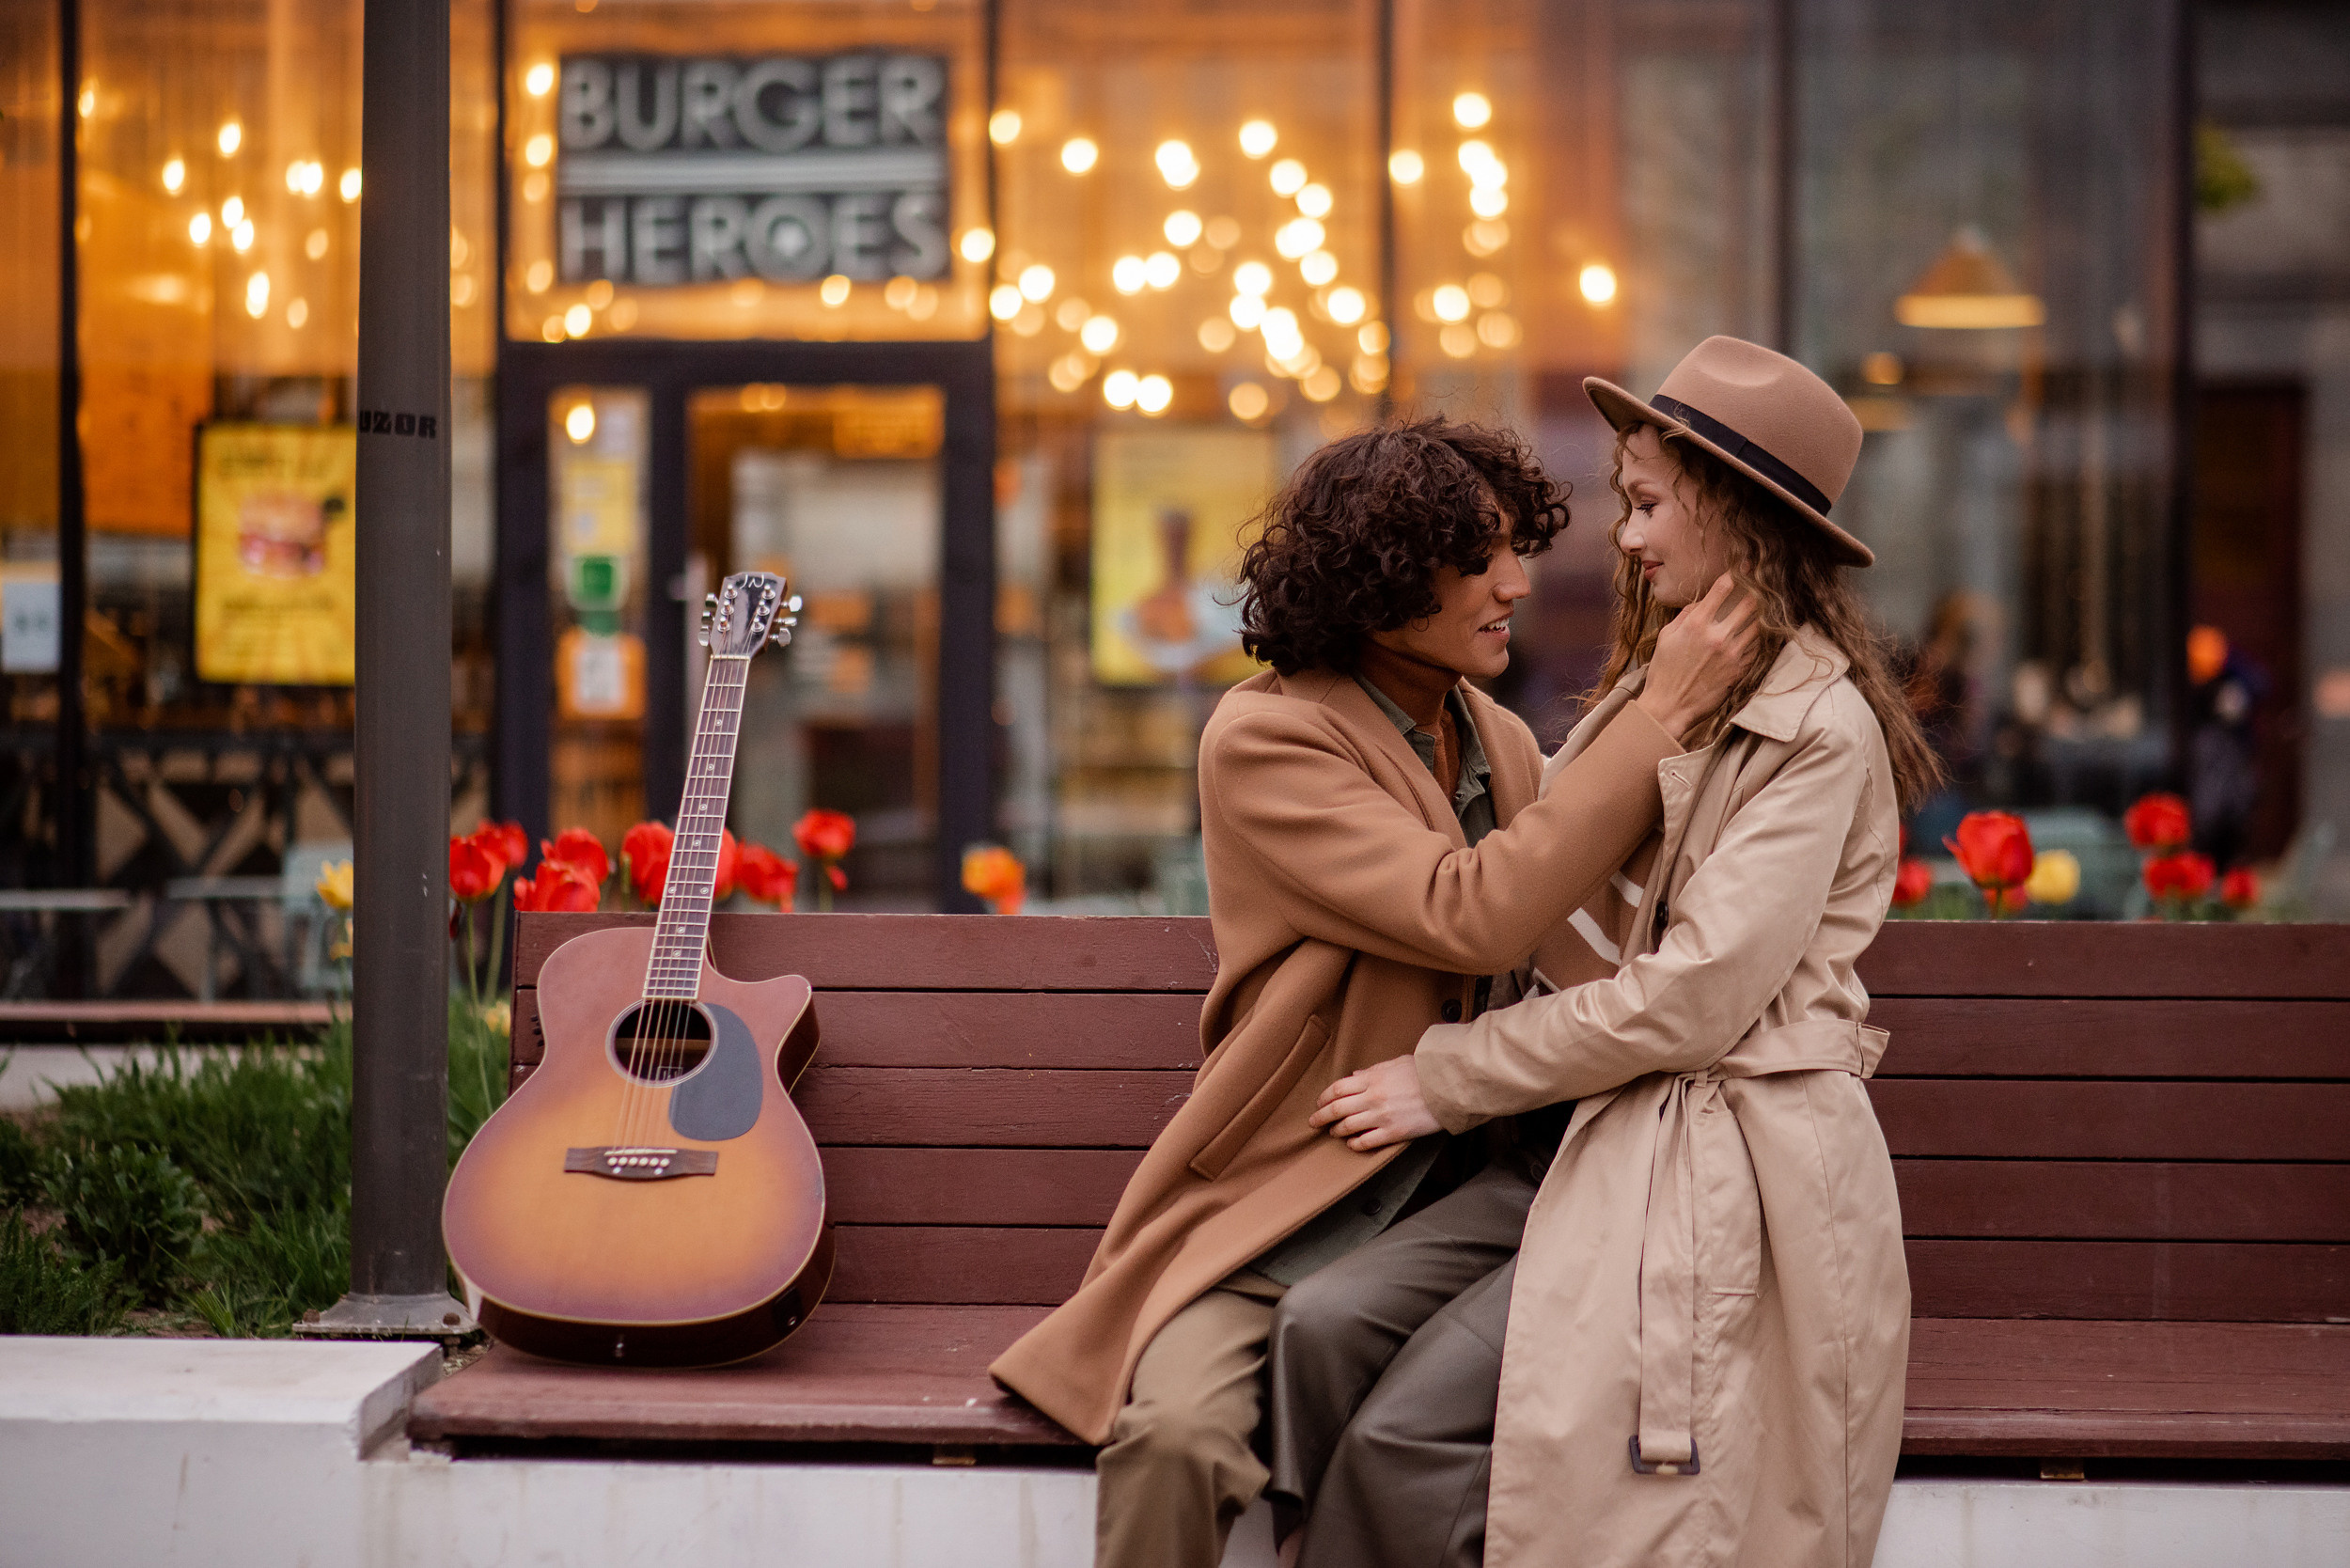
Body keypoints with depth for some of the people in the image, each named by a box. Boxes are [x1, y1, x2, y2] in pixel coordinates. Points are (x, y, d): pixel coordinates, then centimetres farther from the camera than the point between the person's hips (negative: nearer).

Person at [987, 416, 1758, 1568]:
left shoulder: (1500, 745, 14)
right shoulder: (1263, 738, -8)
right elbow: (1470, 917, -20)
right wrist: (1659, 715, -17)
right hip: (1285, 1209, -5)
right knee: (1175, 1432, -32)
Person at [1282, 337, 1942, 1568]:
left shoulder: (1817, 726, -9)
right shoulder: (1653, 691, 19)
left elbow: (1698, 996, -15)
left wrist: (1449, 1077, -9)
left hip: (1728, 1171, -8)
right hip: (1603, 1138, 8)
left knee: (1410, 1435, -23)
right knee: (1326, 1330, -17)